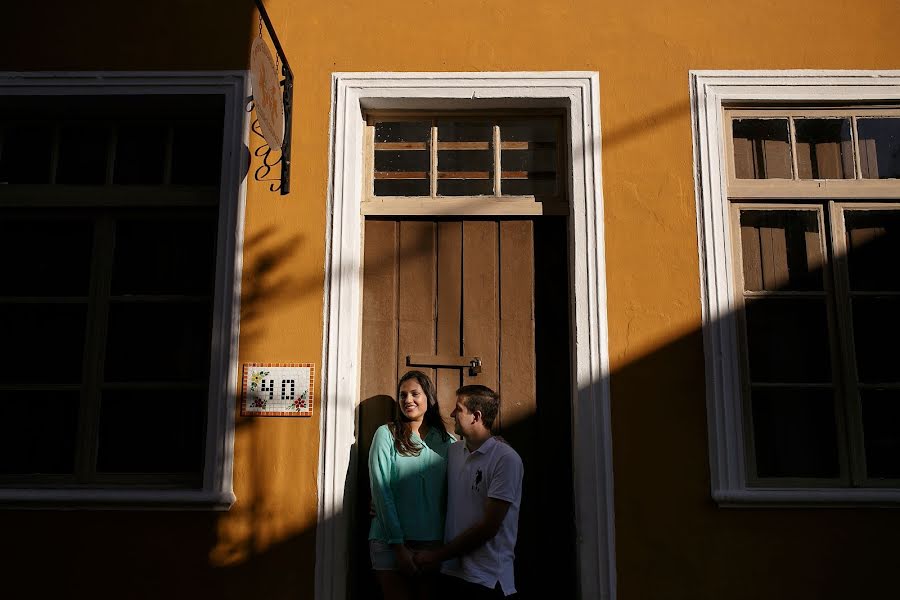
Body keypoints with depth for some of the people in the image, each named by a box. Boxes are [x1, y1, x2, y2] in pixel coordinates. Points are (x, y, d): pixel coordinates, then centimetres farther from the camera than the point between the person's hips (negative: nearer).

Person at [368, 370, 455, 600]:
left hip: (433, 542, 2)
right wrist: (399, 545, -12)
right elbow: (381, 491, -7)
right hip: (390, 542, -2)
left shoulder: (447, 441, 6)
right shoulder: (386, 434, -1)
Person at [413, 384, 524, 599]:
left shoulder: (506, 459, -13)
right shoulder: (454, 451, 8)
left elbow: (489, 527, -15)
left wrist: (438, 555, -10)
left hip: (487, 580, -5)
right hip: (452, 572, 6)